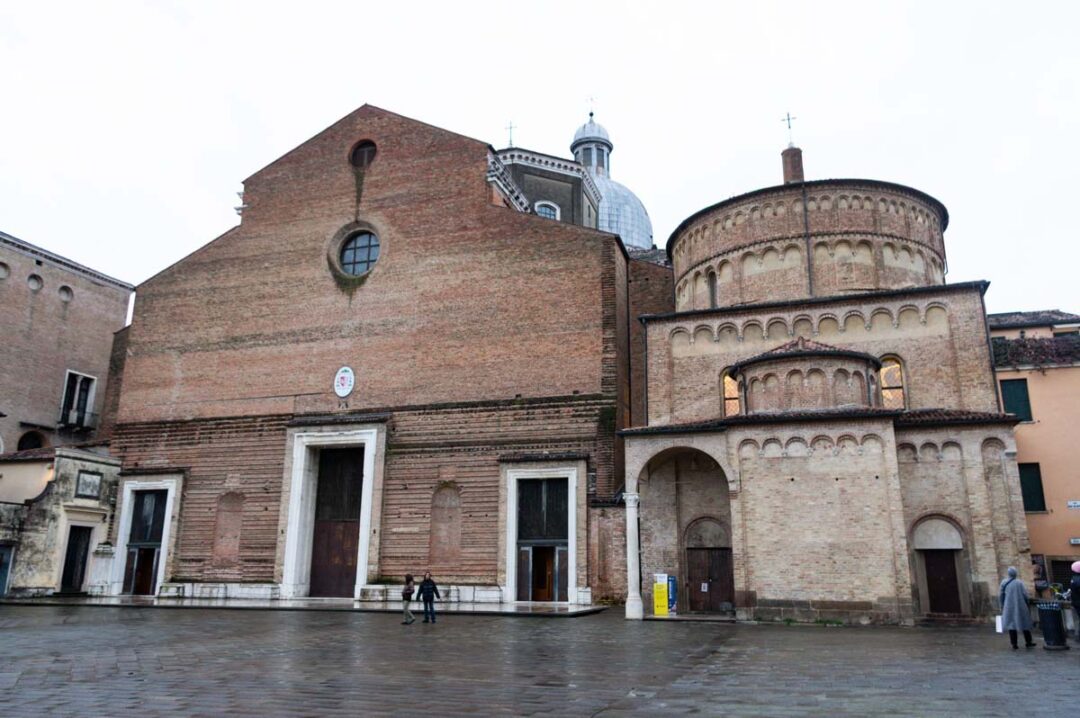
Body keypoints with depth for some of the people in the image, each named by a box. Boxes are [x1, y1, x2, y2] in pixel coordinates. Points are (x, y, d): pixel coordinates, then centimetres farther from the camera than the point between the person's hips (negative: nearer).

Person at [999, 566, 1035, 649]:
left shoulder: (1004, 583, -4)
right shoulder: (1020, 583, -8)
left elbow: (1001, 596, 0)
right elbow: (1025, 595, -8)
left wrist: (1002, 606, 11)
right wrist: (1027, 605, 5)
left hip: (1009, 607, 0)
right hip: (1021, 607, 0)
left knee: (1011, 624, 6)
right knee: (1025, 623, 15)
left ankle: (1014, 644, 4)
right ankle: (1028, 642, 24)